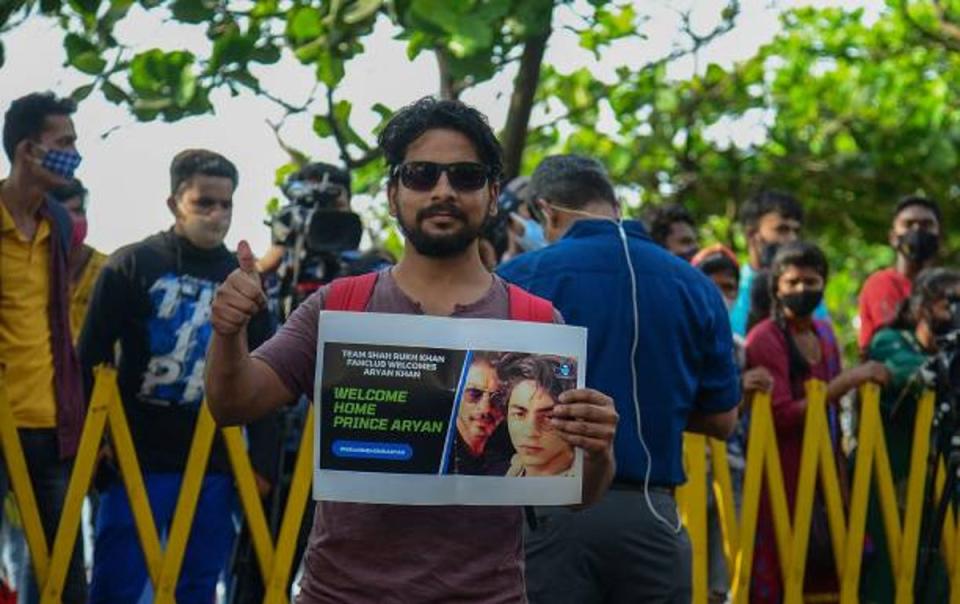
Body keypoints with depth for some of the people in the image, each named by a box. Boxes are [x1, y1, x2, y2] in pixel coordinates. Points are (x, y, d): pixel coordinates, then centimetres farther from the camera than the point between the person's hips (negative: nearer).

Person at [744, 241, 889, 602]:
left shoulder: (824, 333, 13)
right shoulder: (764, 339, -10)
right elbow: (782, 417, -18)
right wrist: (846, 382, -19)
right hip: (781, 475, -7)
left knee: (823, 573, 5)